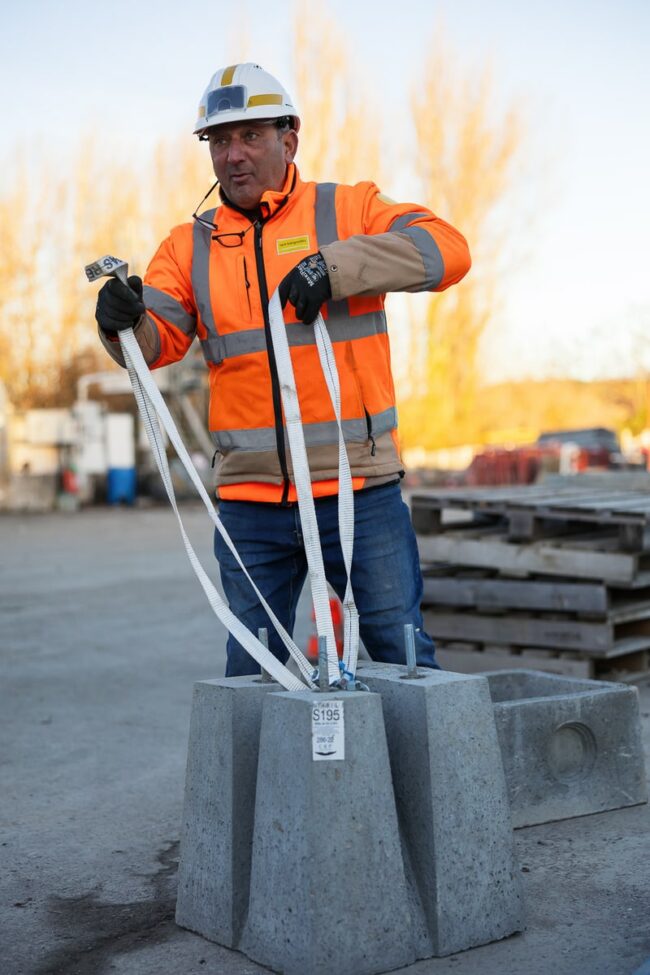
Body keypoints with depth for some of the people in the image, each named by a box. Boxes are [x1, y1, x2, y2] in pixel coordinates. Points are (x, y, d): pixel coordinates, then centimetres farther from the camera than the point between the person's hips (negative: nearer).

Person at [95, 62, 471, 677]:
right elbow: (159, 341, -2)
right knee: (252, 670, 14)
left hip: (358, 487, -2)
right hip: (250, 498, 3)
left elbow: (445, 250, -11)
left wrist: (336, 265, -23)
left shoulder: (349, 210, 2)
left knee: (402, 654, 6)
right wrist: (126, 321, -26)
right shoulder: (189, 246, 10)